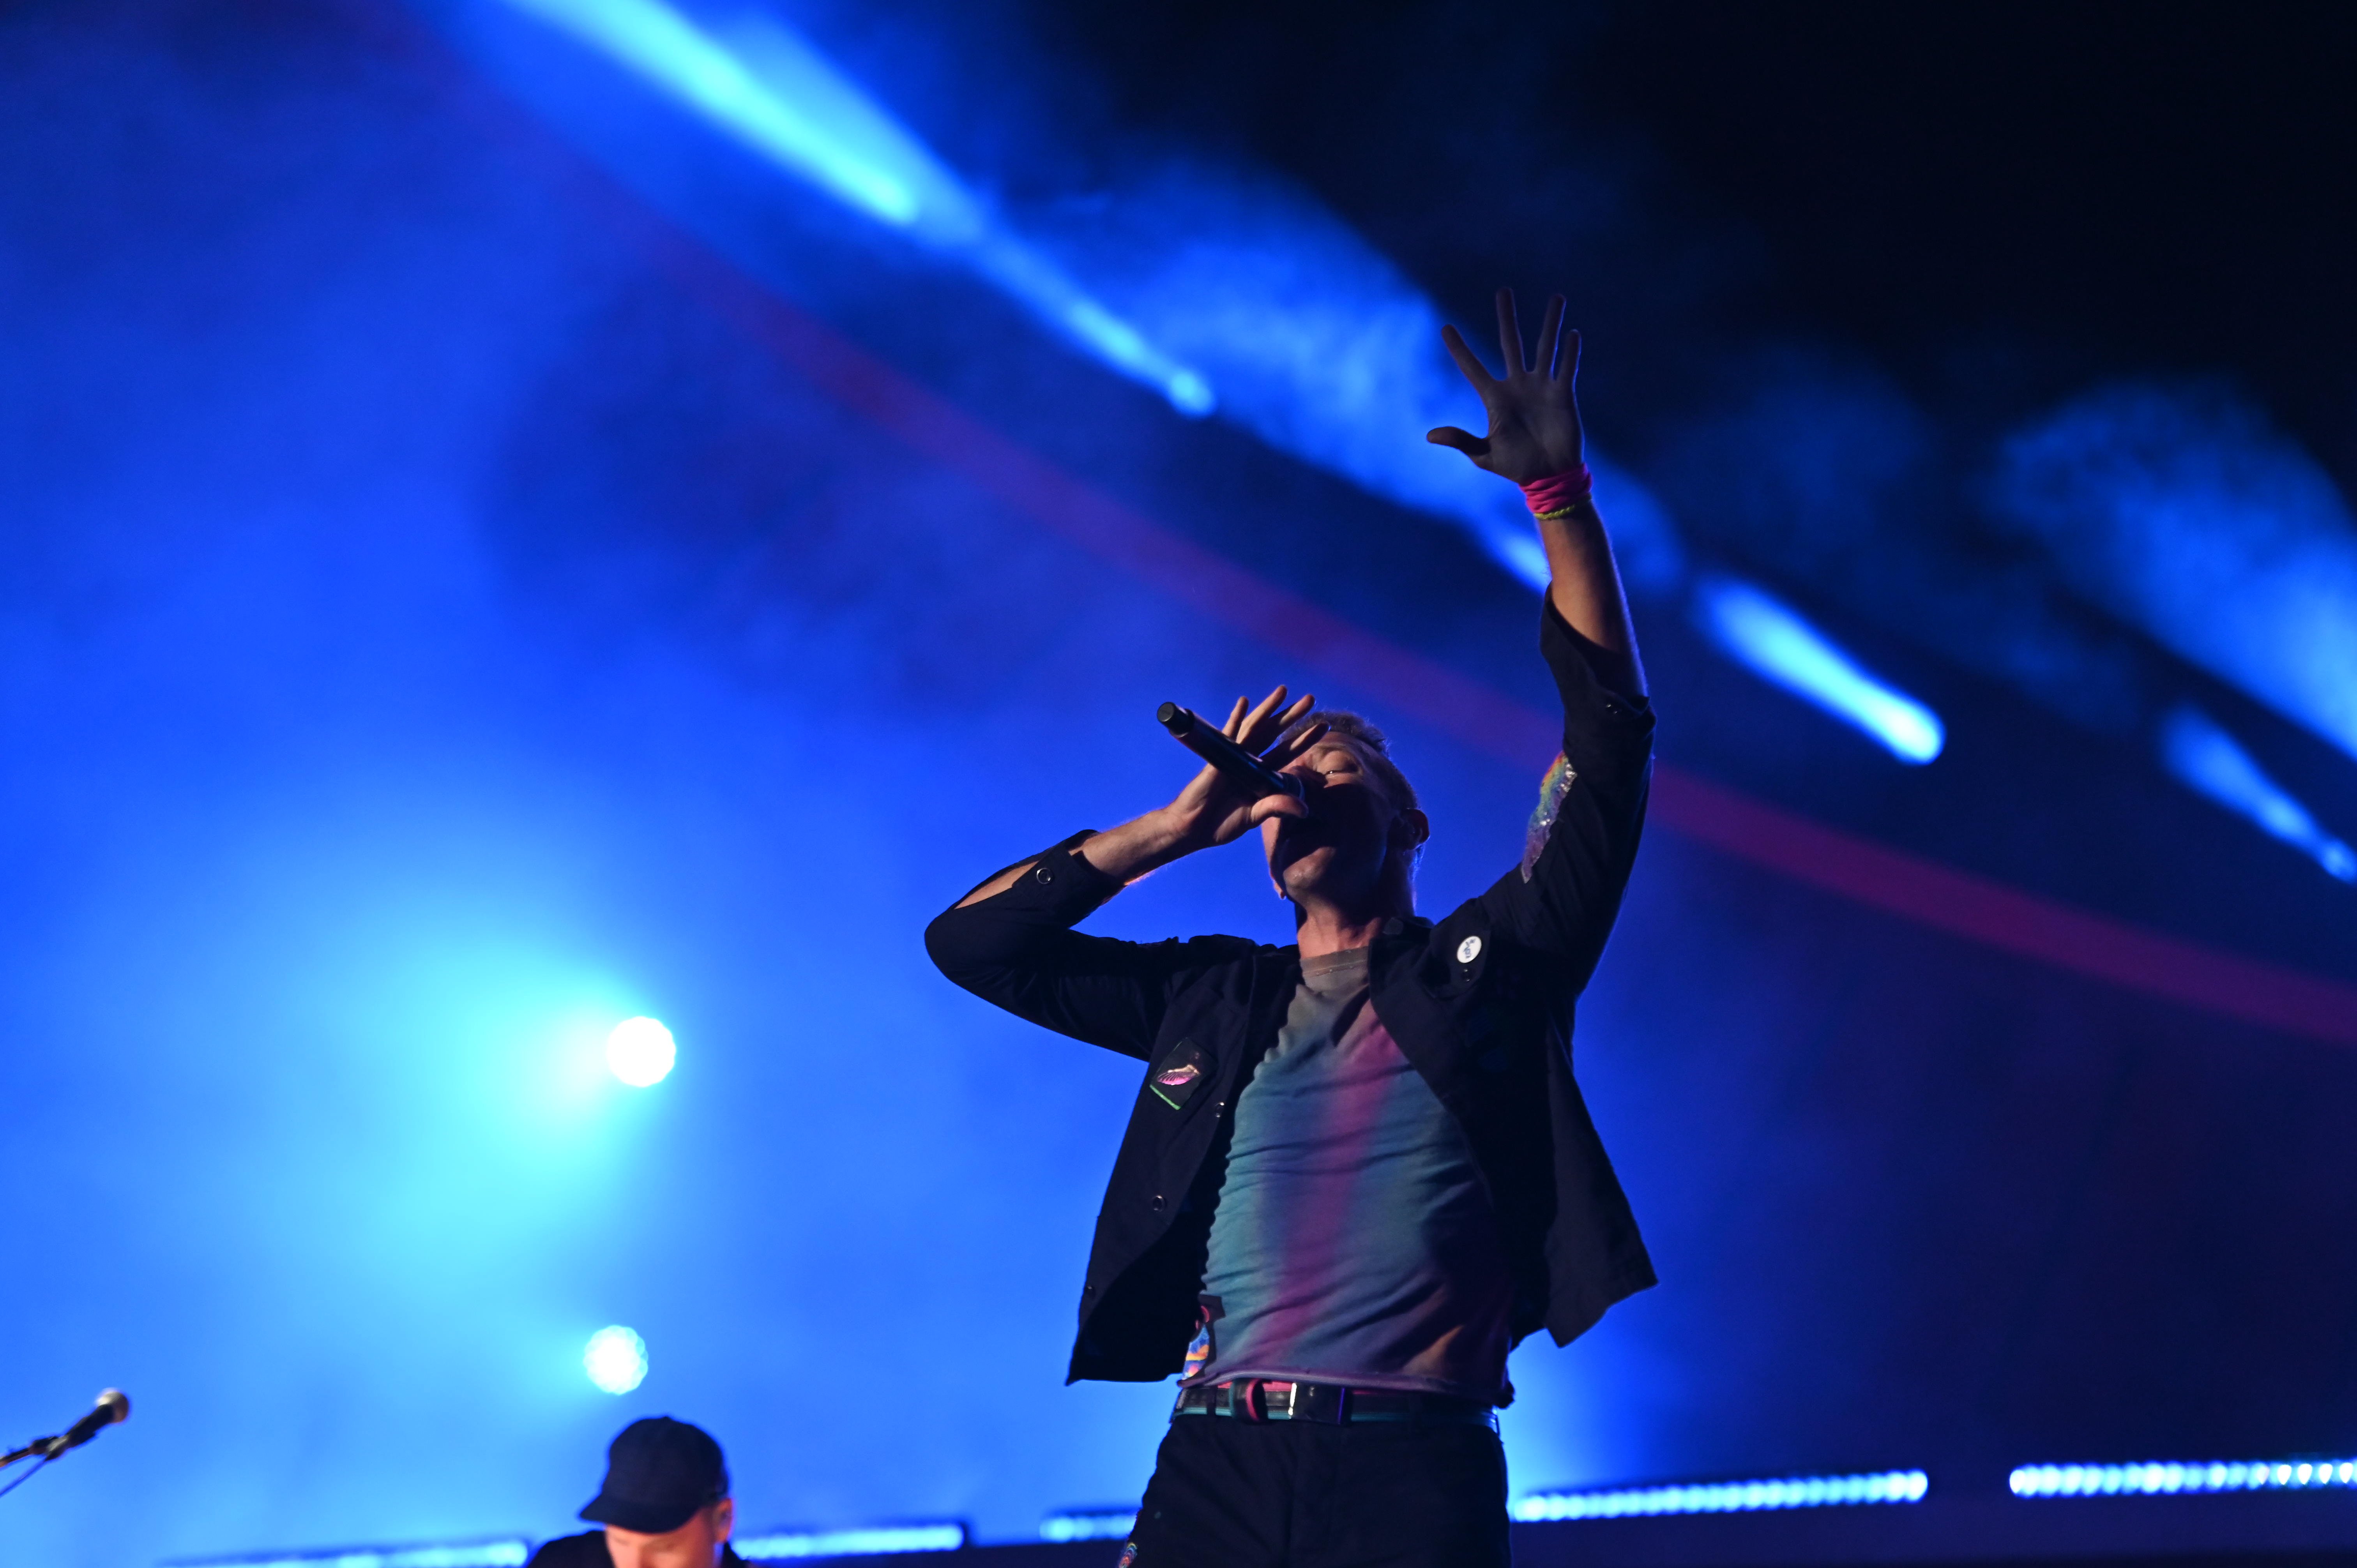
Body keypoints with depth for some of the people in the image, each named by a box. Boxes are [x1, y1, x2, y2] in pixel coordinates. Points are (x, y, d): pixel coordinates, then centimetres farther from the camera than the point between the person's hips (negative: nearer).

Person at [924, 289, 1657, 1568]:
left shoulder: (1489, 969, 11)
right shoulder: (1211, 1002, 19)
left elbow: (1610, 732, 3)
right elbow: (968, 941, 19)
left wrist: (1559, 493, -3)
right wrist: (1180, 826, 13)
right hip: (1214, 1461, 3)